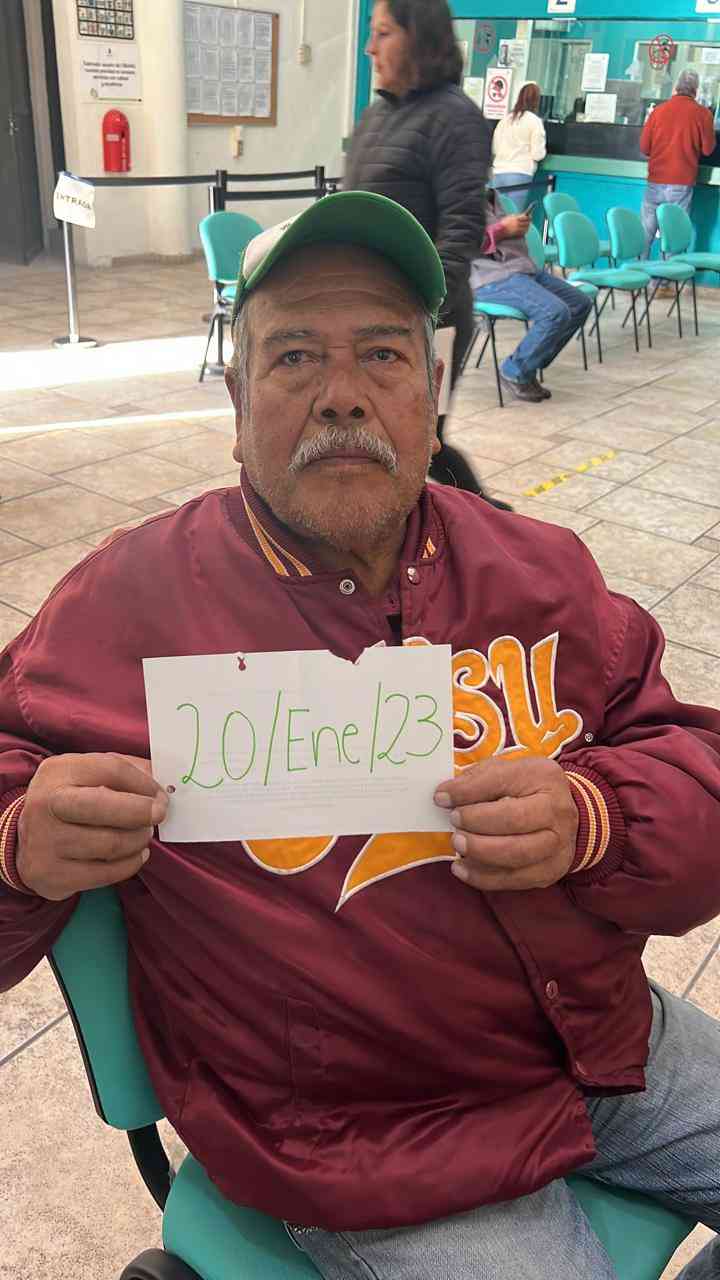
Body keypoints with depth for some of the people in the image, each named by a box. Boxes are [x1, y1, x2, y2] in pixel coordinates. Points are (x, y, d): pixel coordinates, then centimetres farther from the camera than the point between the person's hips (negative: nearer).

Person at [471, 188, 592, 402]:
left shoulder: (490, 195, 21)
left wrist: (518, 225, 10)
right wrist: (503, 229, -15)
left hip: (521, 266, 10)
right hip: (491, 277, -10)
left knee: (580, 304, 5)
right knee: (556, 313, -27)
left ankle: (528, 365, 7)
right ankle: (514, 373, -6)